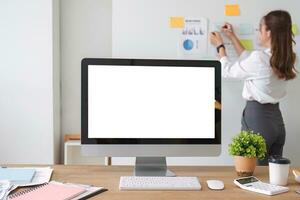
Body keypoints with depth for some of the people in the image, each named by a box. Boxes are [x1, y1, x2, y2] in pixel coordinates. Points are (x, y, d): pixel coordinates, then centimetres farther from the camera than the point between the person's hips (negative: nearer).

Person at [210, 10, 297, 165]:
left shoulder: (259, 58, -20)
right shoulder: (284, 58, 4)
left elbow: (228, 71, -4)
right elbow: (249, 63, 16)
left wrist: (220, 46, 11)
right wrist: (232, 37, 22)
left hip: (257, 118, -8)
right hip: (276, 118, 8)